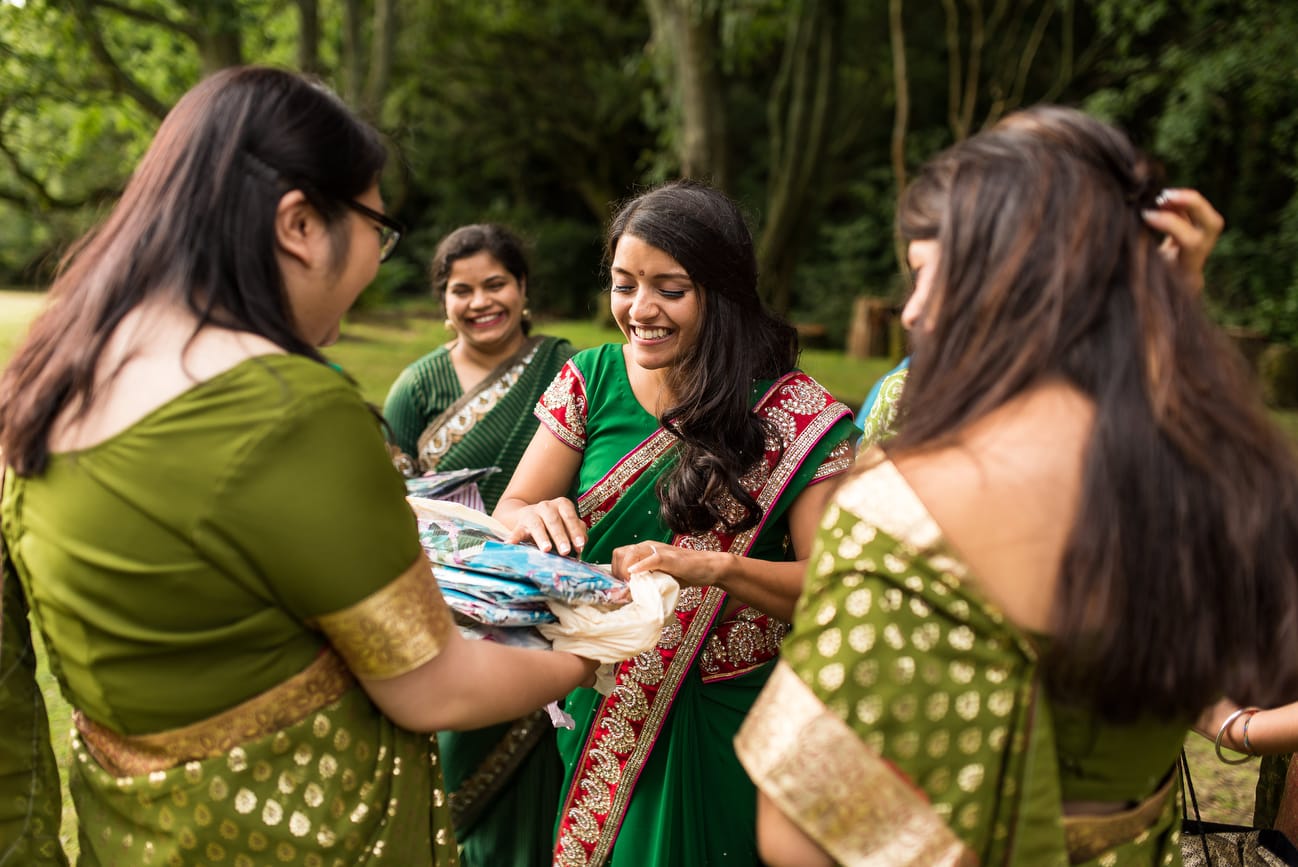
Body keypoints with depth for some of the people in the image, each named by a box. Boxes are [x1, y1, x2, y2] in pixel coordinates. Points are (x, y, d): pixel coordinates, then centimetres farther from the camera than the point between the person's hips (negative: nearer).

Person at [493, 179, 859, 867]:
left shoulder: (795, 416, -12)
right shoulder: (592, 380, -2)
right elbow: (507, 514, -2)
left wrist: (713, 567, -34)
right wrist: (534, 518, -26)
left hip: (718, 721, -3)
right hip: (592, 710, 3)